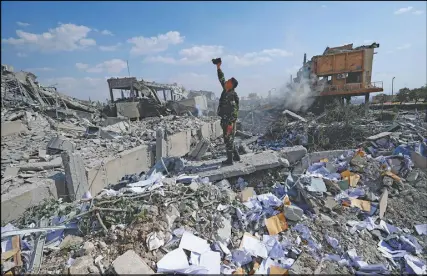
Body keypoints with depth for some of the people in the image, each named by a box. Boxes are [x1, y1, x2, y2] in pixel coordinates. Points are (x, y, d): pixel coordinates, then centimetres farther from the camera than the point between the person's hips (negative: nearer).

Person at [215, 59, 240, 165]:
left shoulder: (232, 95, -18)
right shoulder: (226, 91, 7)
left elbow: (234, 110, -23)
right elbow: (221, 79, 19)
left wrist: (230, 123, -25)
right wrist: (218, 68, 16)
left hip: (229, 121, -9)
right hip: (225, 120, 9)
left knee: (228, 140, 0)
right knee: (229, 139, 18)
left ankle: (230, 160, 12)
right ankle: (236, 156, 29)